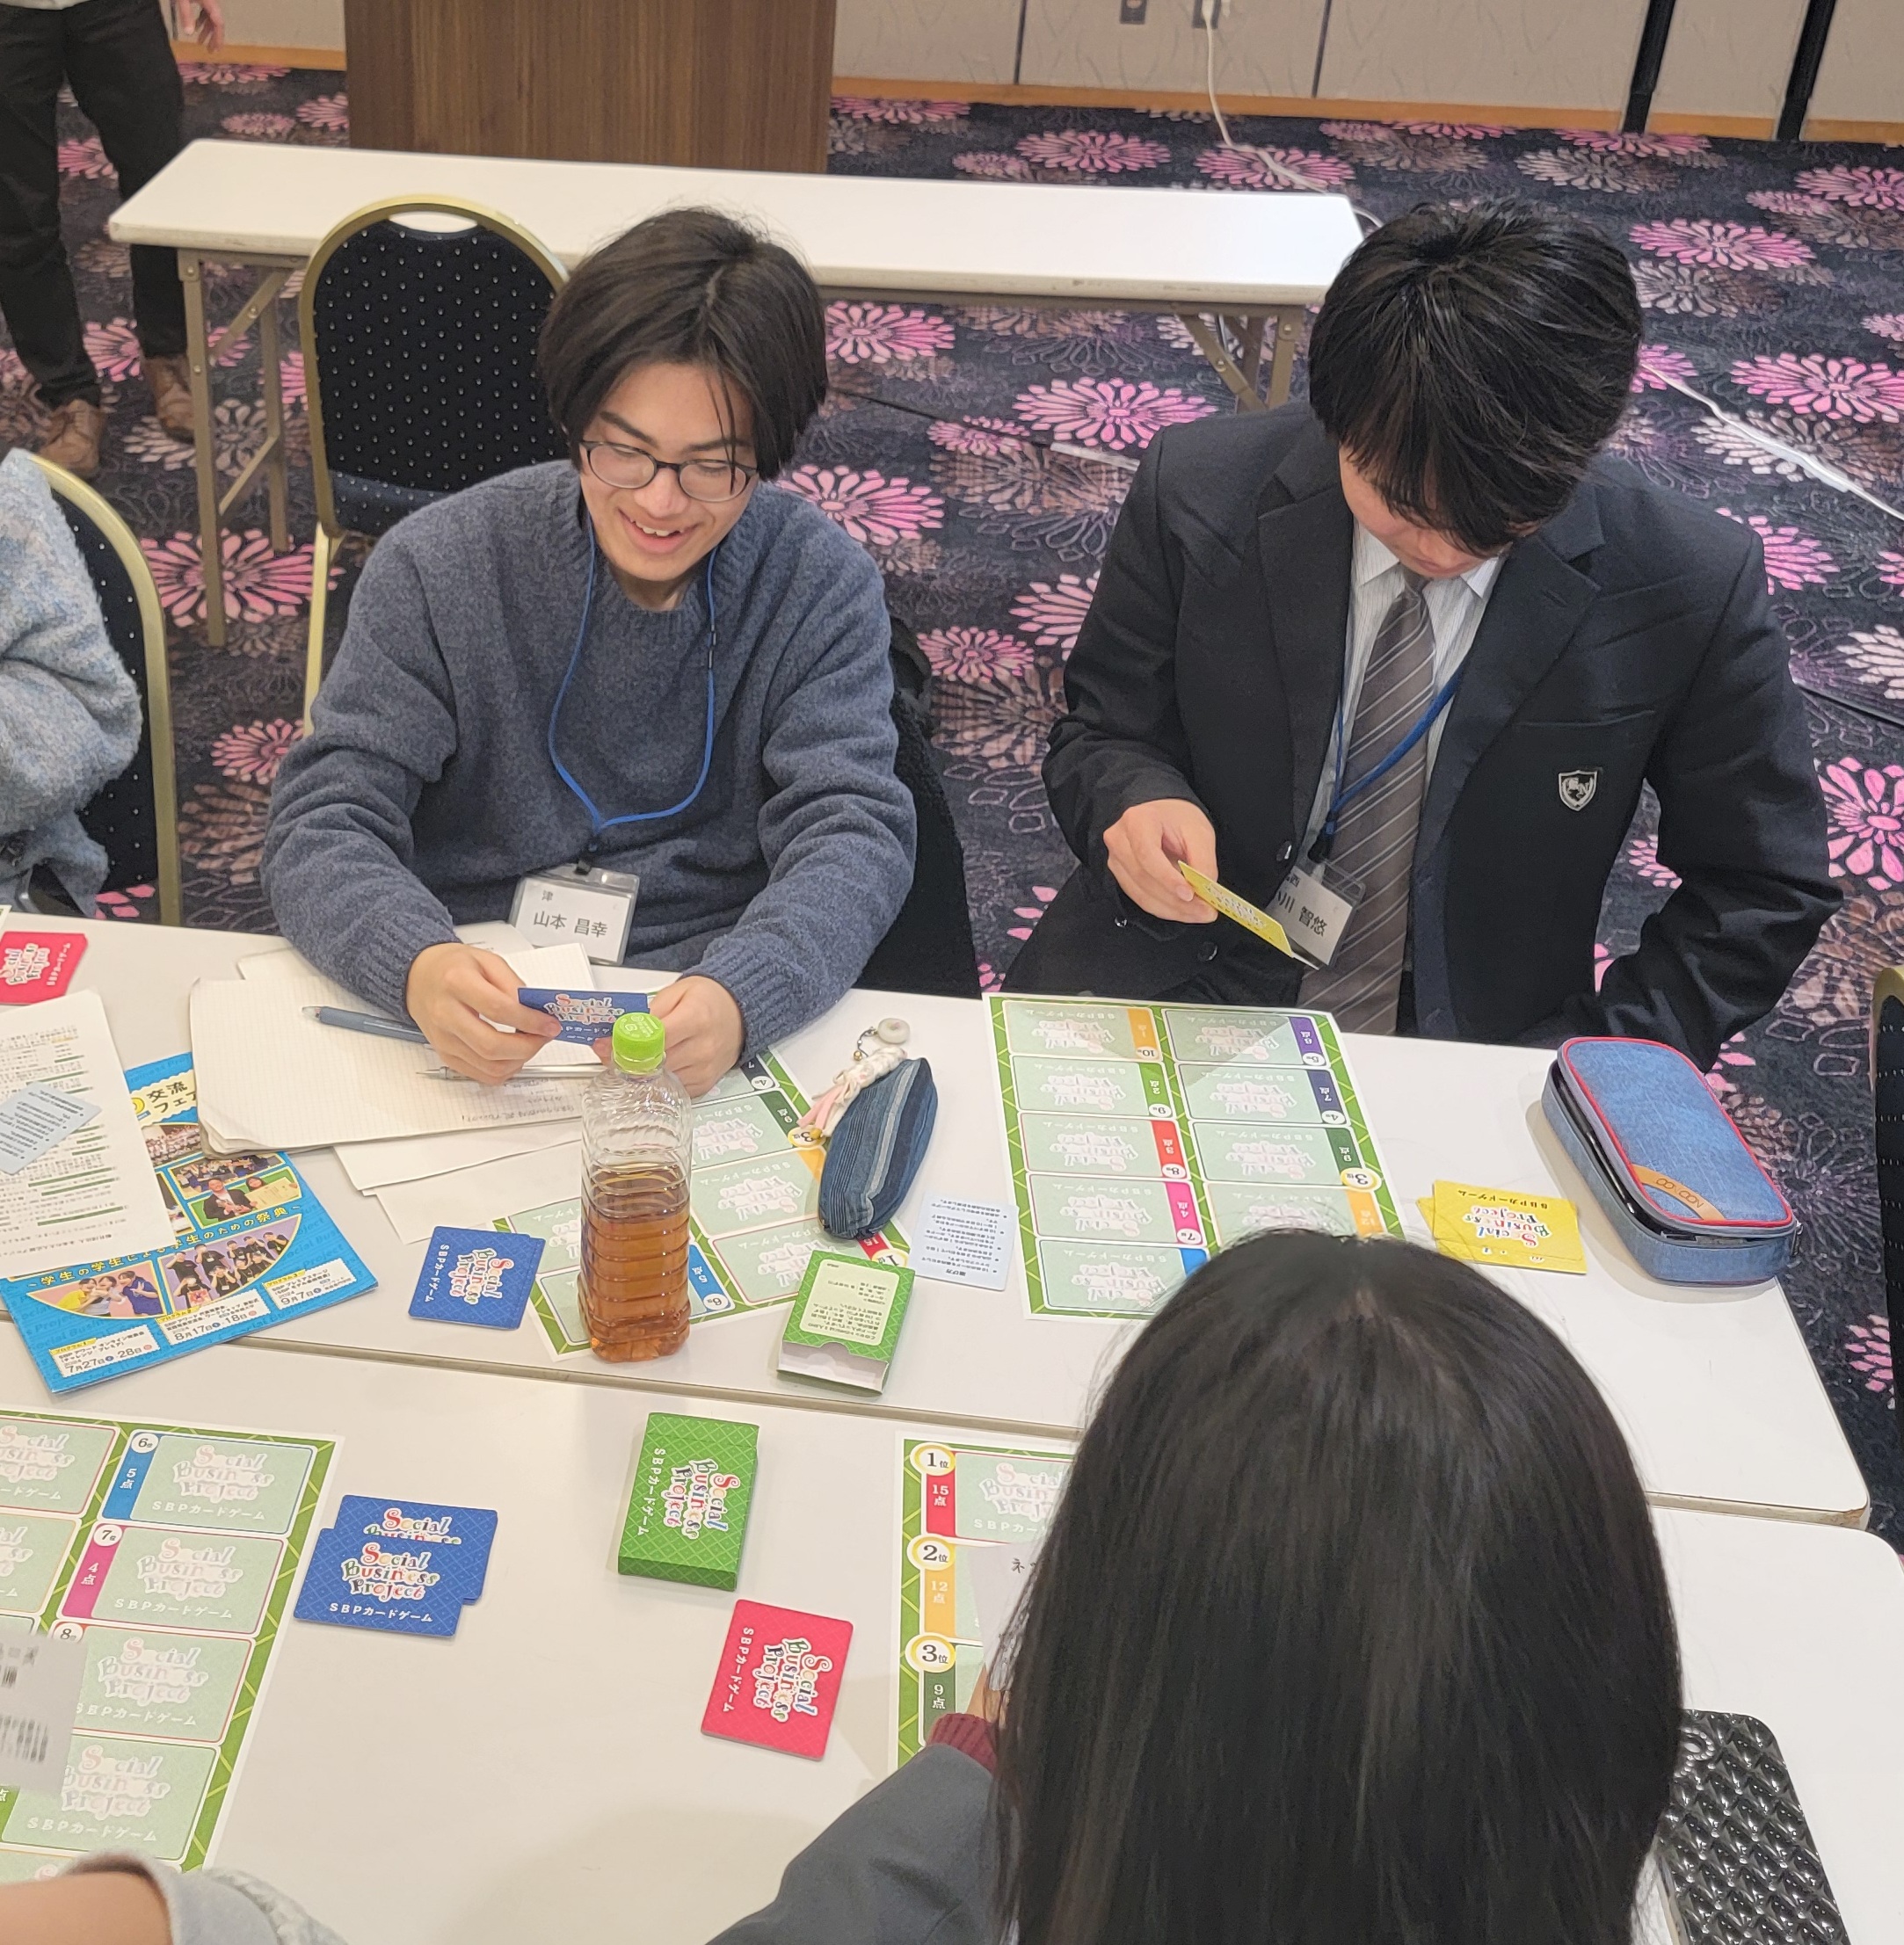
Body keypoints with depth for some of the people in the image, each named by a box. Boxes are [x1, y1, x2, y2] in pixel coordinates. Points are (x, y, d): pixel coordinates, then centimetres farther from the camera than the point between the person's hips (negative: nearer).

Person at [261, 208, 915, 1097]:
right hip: (466, 1026, -1)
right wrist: (418, 963, -30)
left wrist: (735, 995, -31)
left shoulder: (822, 584, -2)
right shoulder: (435, 570, -3)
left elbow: (851, 831, -9)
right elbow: (325, 823, -6)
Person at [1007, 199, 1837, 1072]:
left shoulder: (1689, 590, -13)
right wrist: (1137, 802, -22)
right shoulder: (1197, 493, -11)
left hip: (1475, 1059, 1)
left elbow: (1765, 891, -2)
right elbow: (1098, 732, 2)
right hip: (1177, 1006, 0)